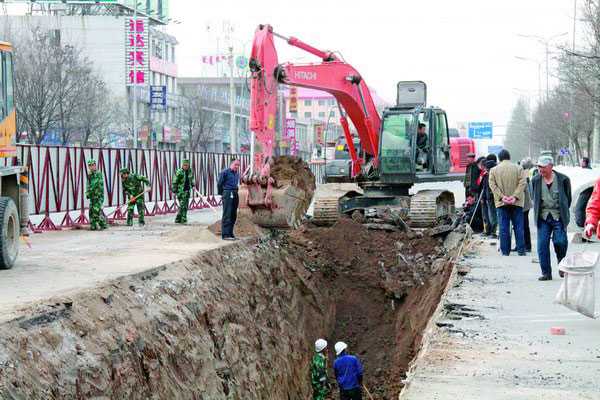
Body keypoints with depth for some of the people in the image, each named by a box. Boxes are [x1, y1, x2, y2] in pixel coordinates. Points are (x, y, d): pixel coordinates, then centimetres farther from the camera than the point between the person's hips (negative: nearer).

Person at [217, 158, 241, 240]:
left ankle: (230, 233, 16)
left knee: (233, 215, 9)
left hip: (235, 194, 8)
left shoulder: (237, 173, 15)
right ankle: (225, 235, -10)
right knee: (227, 215, -9)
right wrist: (222, 193, 4)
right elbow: (219, 184, -3)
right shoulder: (225, 172, -6)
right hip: (228, 194, -8)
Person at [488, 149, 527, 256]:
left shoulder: (494, 170, 3)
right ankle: (521, 250, 4)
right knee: (519, 227, 5)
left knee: (503, 227, 3)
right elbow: (522, 183, -7)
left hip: (501, 203, 0)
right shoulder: (518, 168, 2)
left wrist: (502, 196, -9)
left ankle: (505, 250, 3)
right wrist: (515, 196, -11)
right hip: (516, 203, 0)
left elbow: (492, 185, -3)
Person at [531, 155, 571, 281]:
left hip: (558, 217, -3)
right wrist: (538, 213, 12)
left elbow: (568, 198, 8)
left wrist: (563, 213, 8)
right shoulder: (536, 180, 6)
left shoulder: (563, 179, -2)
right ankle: (546, 273, 6)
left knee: (560, 241, -14)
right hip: (543, 218, 3)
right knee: (542, 245, -3)